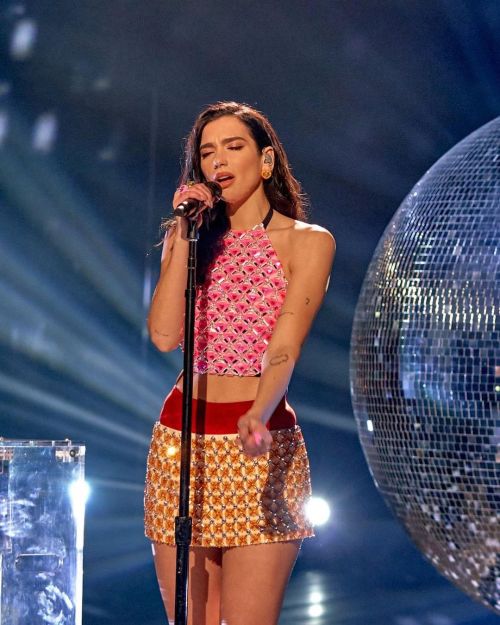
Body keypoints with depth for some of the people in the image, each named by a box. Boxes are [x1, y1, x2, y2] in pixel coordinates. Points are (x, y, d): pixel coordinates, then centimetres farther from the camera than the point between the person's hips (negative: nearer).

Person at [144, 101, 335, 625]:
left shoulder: (308, 242, 1)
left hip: (259, 446, -4)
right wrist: (185, 237, -3)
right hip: (181, 440, 4)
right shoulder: (189, 239, 14)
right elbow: (164, 335, -3)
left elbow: (284, 348, -14)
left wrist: (257, 416, -32)